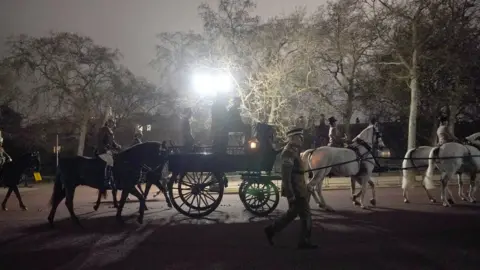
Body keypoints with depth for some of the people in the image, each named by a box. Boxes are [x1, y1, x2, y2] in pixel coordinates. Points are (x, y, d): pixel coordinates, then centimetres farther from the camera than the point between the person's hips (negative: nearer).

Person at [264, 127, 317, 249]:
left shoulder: (293, 151, 13)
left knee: (292, 213, 18)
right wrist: (290, 195, -25)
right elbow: (285, 176, -24)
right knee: (306, 215, 0)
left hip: (297, 189, 10)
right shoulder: (288, 152, -19)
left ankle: (271, 230, 24)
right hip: (295, 191, -10)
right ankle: (304, 241, 13)